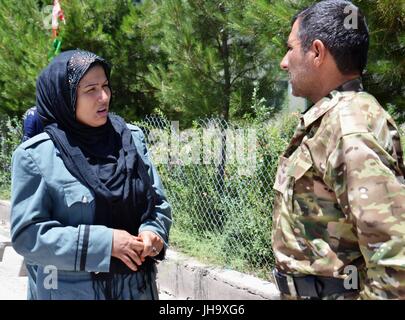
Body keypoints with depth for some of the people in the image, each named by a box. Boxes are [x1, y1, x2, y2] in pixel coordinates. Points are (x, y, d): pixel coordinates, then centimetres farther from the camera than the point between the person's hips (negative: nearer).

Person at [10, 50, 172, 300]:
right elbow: (27, 234, -14)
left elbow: (158, 202, 7)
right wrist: (103, 242, -20)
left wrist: (153, 231, -14)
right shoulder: (37, 156, -11)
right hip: (72, 291, -4)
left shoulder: (132, 138, 1)